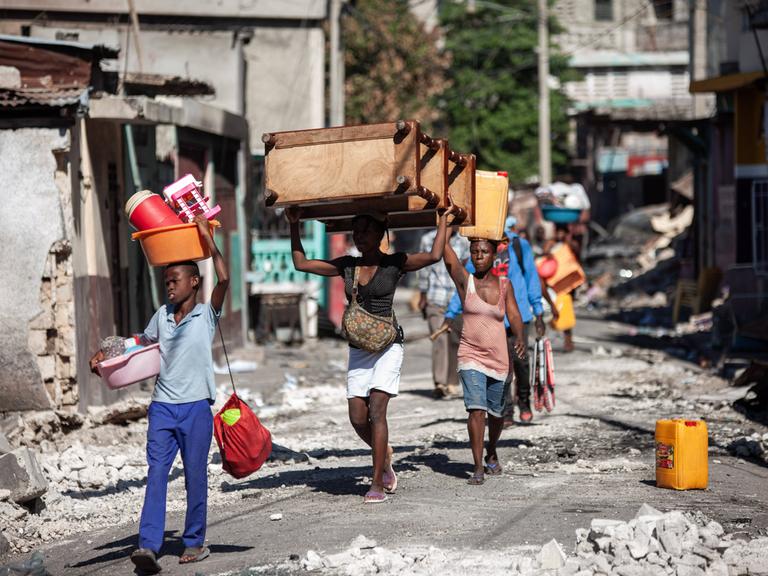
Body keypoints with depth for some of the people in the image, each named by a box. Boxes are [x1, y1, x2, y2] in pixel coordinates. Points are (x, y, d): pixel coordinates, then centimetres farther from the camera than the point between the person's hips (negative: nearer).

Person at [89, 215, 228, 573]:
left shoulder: (207, 314, -1)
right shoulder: (162, 315, 12)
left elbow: (223, 280, -17)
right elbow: (143, 342, 27)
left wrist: (206, 237, -17)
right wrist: (104, 355, 15)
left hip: (196, 408, -3)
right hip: (162, 407, 3)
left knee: (195, 476, 3)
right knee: (156, 472, -7)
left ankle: (194, 541, 15)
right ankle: (149, 545, -16)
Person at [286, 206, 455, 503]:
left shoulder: (395, 264, -3)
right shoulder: (347, 266, 8)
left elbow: (434, 255, -16)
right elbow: (301, 263, 11)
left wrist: (444, 217, -10)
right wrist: (294, 225, 9)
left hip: (388, 345, -4)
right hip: (358, 348, 5)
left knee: (376, 411, -14)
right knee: (357, 418, -1)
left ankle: (377, 483, -10)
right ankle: (383, 455, 28)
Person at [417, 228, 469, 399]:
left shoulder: (463, 242, 4)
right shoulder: (428, 239, 6)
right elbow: (424, 269, 12)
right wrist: (423, 296, 12)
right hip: (435, 298, -1)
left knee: (454, 340, 1)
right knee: (439, 338, -13)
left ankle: (452, 383, 11)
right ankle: (439, 383, -19)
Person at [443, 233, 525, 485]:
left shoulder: (504, 284, 4)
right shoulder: (465, 280, -1)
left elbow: (514, 316, -2)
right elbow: (445, 250, -11)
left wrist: (520, 340, -20)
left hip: (498, 358, 2)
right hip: (471, 357, -2)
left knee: (496, 413, 14)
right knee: (476, 409, -18)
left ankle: (491, 454, 41)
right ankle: (478, 467, -16)